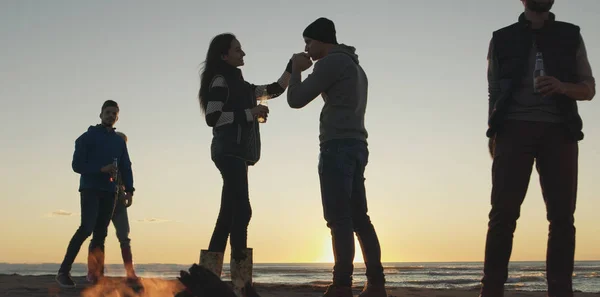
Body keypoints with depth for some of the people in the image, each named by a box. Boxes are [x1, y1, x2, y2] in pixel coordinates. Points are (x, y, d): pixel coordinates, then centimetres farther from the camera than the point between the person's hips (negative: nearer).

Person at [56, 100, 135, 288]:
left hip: (109, 192, 5)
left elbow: (126, 167, 12)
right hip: (90, 189, -4)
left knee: (101, 232, 0)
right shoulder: (88, 137, 4)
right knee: (87, 227, -19)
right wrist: (101, 169, -16)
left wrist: (129, 189, -3)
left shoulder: (119, 141, 17)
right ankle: (64, 271, -15)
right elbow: (77, 165, -3)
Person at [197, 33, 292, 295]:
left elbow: (275, 89, 25)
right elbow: (212, 117, -14)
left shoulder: (239, 84, 24)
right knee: (241, 210, -17)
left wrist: (292, 66, 17)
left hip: (236, 152, 9)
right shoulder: (220, 81, -3)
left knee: (229, 213, 4)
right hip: (229, 151, -9)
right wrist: (250, 113, -13)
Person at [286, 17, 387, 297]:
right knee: (358, 218, 6)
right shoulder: (354, 66, 26)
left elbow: (296, 100, -5)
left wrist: (296, 70, 11)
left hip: (338, 146, -9)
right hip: (356, 147, 9)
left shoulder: (331, 62, -4)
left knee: (339, 219, -11)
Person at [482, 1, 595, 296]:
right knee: (503, 213, -10)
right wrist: (492, 134, 0)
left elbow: (589, 89, 12)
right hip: (515, 129, -1)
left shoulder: (570, 36, 17)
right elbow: (494, 92, 13)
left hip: (559, 132, 2)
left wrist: (563, 86, -9)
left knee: (562, 215, -5)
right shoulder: (502, 39, 16)